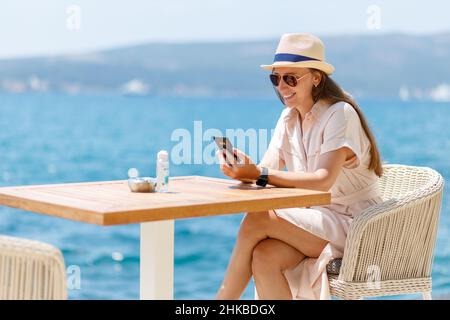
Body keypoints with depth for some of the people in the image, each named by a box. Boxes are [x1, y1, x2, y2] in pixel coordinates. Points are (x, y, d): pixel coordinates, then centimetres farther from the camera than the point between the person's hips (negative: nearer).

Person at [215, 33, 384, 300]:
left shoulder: (340, 114, -13)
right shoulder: (289, 117, 10)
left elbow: (324, 180, -26)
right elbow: (267, 169, -1)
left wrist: (259, 175, -33)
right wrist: (246, 168, -25)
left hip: (355, 225, -6)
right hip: (316, 221, 6)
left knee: (257, 220, -25)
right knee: (264, 257, -26)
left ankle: (224, 296, -9)